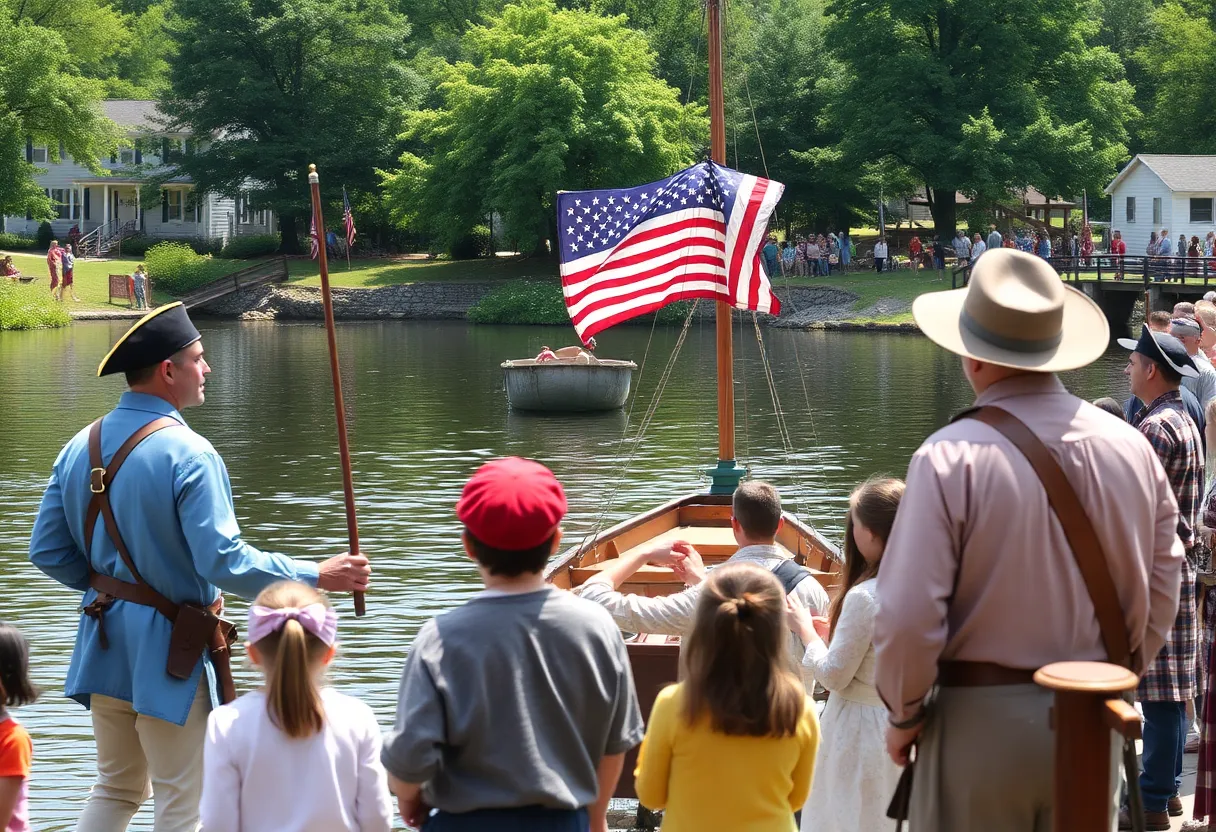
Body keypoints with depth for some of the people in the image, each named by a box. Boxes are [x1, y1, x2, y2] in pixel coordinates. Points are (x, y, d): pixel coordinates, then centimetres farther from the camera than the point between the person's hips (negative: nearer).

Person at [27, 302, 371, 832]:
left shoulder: (80, 448, 3)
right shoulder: (187, 454, -19)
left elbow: (48, 552, 6)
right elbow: (225, 563, -24)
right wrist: (318, 577, -16)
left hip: (104, 647, 7)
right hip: (168, 652, -7)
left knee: (117, 789, 21)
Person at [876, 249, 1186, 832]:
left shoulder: (951, 457, -17)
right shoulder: (1132, 448, -2)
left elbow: (908, 616, -19)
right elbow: (1162, 590, 7)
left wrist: (903, 714, -3)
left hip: (980, 720, -4)